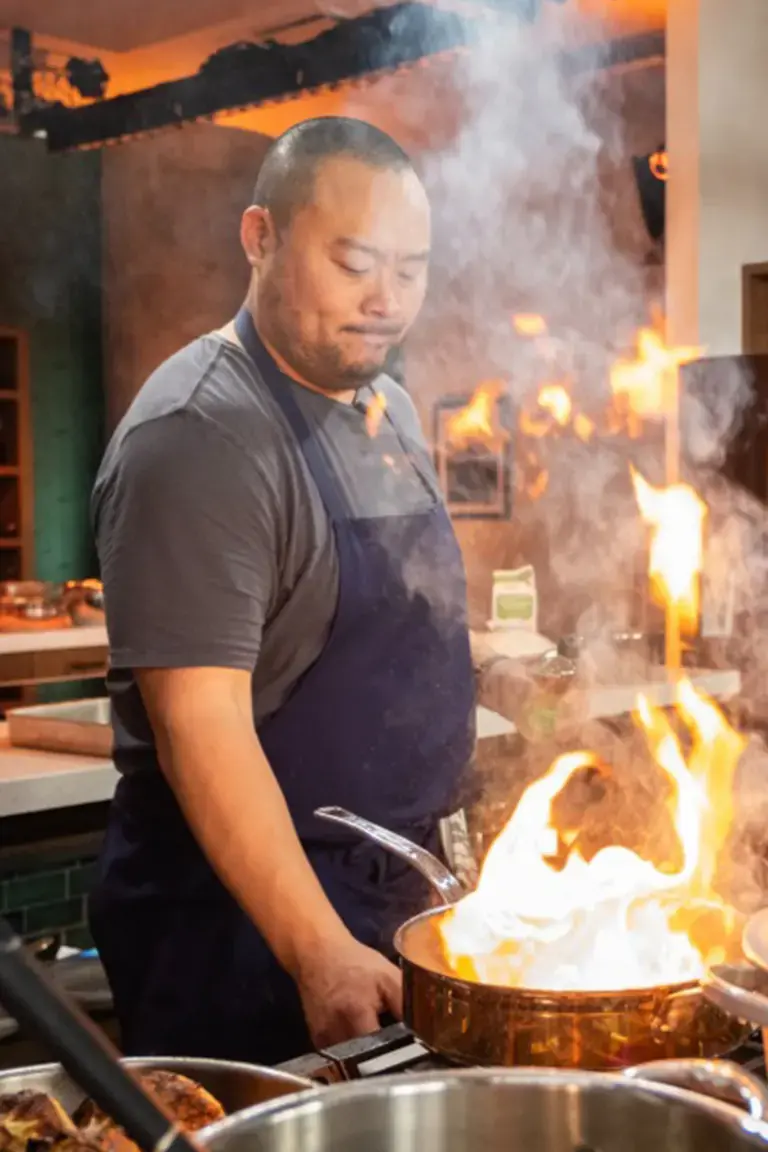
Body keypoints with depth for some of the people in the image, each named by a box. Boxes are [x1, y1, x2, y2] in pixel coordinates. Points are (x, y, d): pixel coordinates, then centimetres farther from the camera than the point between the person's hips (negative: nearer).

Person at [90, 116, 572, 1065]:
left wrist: (433, 843, 14)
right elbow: (200, 728, -25)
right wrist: (318, 951, -28)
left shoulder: (388, 410, 8)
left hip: (395, 885, 9)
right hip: (240, 906, -8)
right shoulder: (200, 435, -20)